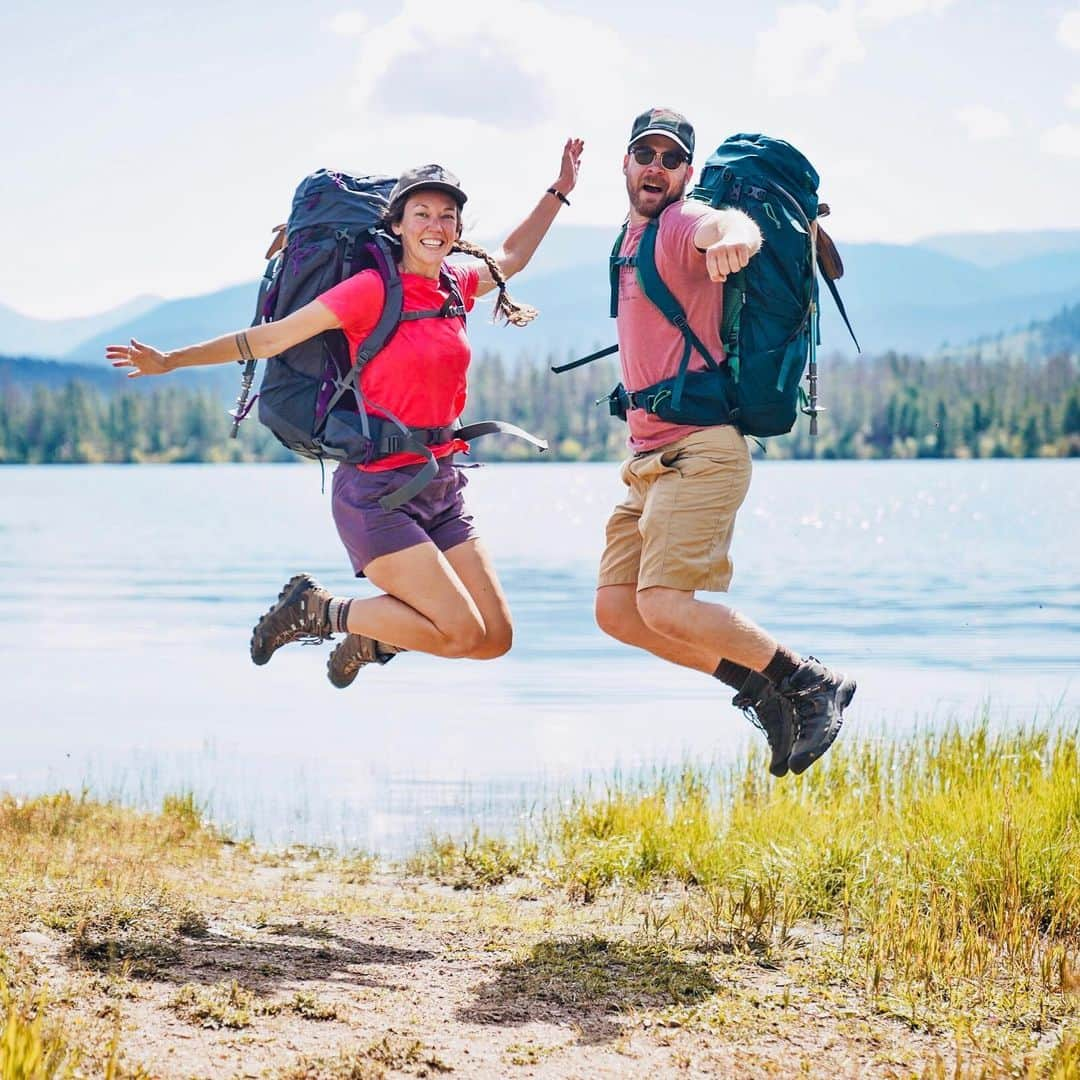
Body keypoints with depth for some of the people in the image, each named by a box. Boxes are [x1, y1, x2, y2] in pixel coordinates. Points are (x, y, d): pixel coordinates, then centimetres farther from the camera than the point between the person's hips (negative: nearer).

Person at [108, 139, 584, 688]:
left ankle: (370, 636, 26)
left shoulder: (457, 285, 8)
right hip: (377, 488, -7)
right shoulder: (372, 290, -12)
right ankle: (316, 609, 5)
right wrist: (171, 361, -10)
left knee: (495, 638, 2)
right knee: (462, 633, -15)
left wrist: (559, 191, 33)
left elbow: (510, 258, 31)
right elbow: (274, 337, -9)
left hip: (441, 488, 7)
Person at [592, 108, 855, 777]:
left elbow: (725, 225, -37)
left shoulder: (683, 223, -10)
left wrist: (732, 235, -58)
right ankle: (759, 683, 11)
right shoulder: (634, 236, 18)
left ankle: (812, 683, -6)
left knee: (664, 605, -19)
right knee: (617, 608, 2)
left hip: (698, 452, -9)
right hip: (651, 459, 9)